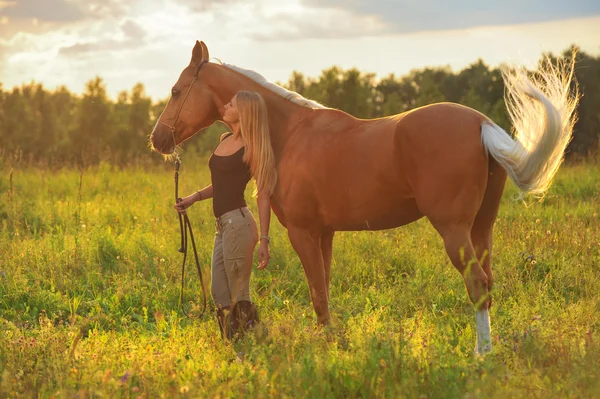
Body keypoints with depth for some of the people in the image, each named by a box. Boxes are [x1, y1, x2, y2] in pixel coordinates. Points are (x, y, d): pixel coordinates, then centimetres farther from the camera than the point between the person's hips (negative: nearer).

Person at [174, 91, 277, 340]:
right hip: (223, 225, 9)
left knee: (238, 296, -3)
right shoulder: (225, 140, 13)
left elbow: (263, 196, -11)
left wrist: (264, 239, -17)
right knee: (219, 294, 10)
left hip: (238, 222, -8)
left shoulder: (252, 149, -9)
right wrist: (196, 197, 7)